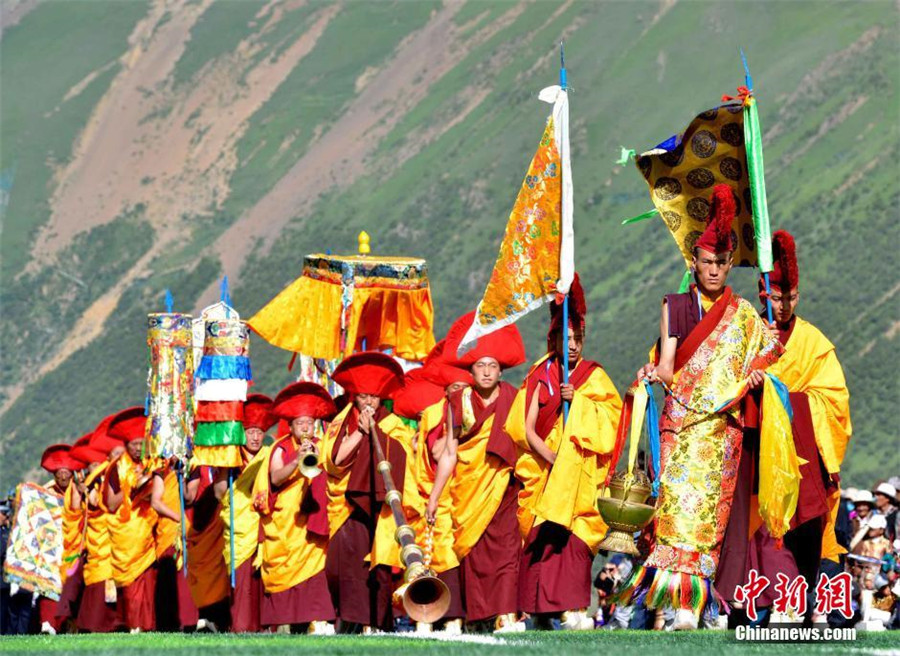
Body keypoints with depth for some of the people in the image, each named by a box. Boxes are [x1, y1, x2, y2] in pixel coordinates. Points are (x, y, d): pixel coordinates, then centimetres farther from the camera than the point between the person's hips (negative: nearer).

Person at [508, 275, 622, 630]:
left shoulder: (595, 377, 10)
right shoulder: (541, 377, 8)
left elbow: (607, 426, 2)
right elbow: (527, 429, 1)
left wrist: (577, 401, -9)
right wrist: (553, 459, -11)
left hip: (581, 473, 0)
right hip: (543, 469, 0)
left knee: (574, 534, -12)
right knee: (542, 533, -9)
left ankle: (571, 607, -15)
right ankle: (541, 609, -6)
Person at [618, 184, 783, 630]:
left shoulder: (743, 314, 12)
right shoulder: (674, 306, 7)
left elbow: (766, 353, 16)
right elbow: (667, 366, -2)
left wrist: (756, 374, -7)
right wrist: (654, 374, -24)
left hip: (722, 425, 1)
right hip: (680, 421, -1)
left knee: (709, 505, -7)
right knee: (679, 498, -14)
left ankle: (691, 605, -10)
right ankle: (677, 592, -15)